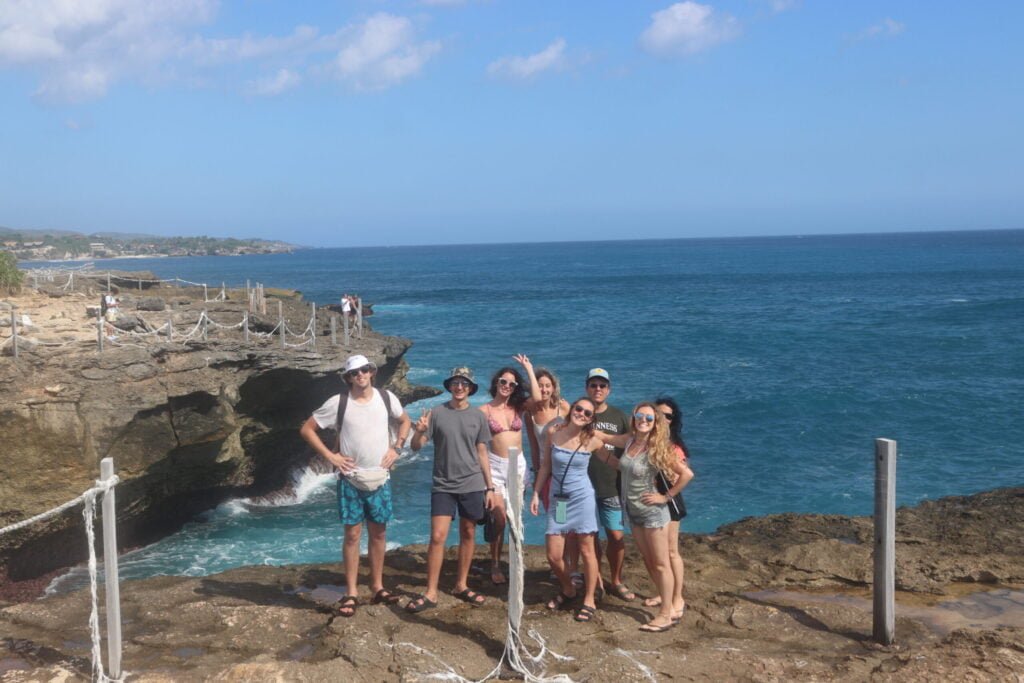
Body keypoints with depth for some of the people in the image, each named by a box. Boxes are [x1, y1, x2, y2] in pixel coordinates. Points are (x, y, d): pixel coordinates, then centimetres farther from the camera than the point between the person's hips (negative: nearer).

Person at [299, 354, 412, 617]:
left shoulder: (387, 398, 0)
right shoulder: (338, 403, -8)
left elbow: (404, 421, 18)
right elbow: (307, 429, -2)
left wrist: (395, 448, 4)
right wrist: (330, 456, -8)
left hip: (380, 479, 3)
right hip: (351, 479, -3)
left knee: (378, 533, 9)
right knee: (352, 534, 0)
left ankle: (377, 586, 22)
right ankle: (351, 593, 8)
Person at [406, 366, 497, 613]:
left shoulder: (478, 417, 4)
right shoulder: (436, 413, -2)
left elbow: (482, 454, 9)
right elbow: (416, 446, -1)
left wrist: (490, 487, 8)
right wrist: (419, 432, -24)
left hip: (472, 485, 2)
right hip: (443, 485, -2)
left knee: (468, 535, 8)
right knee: (438, 537, -8)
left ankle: (461, 585, 21)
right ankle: (430, 593, -2)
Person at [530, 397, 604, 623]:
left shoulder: (592, 441, -7)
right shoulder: (554, 434, -2)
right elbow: (545, 466, 7)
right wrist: (536, 494, 6)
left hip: (582, 498, -2)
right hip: (558, 500, 2)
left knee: (586, 550, 3)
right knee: (553, 555, 1)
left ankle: (589, 600, 18)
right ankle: (568, 589, 29)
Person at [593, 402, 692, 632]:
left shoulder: (657, 449, -19)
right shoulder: (629, 440, -1)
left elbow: (687, 474, -22)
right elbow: (600, 437, 16)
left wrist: (666, 496, -16)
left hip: (652, 512, -7)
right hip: (633, 511, 7)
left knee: (661, 564, 1)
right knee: (649, 563, 14)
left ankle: (666, 615, 8)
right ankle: (667, 606, 24)